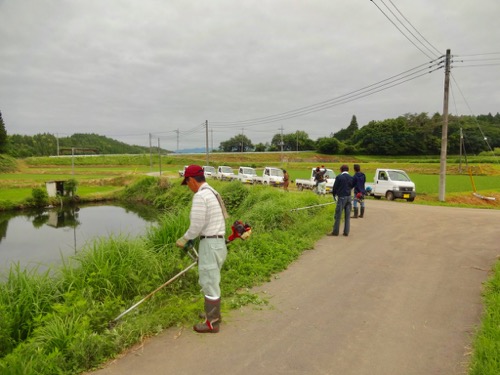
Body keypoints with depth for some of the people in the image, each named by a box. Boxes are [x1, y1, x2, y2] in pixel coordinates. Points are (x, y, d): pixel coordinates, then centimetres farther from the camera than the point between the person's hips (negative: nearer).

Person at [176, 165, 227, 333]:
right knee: (212, 281, 22)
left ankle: (212, 323, 14)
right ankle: (213, 313, 37)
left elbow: (196, 226, -19)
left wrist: (184, 240, -2)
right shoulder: (213, 193, 13)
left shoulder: (200, 196, -17)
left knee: (209, 283, 2)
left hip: (210, 244, -10)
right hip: (218, 241, 10)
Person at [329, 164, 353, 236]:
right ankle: (346, 232, 11)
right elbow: (351, 187, 13)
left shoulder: (339, 177, -9)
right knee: (347, 216, 8)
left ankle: (335, 232, 3)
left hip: (341, 197, -5)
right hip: (349, 197, 5)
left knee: (338, 215, 0)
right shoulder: (351, 178, 5)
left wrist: (334, 195, 11)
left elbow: (335, 187, -5)